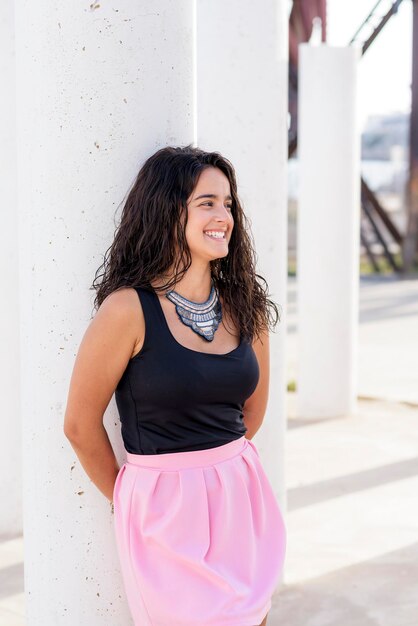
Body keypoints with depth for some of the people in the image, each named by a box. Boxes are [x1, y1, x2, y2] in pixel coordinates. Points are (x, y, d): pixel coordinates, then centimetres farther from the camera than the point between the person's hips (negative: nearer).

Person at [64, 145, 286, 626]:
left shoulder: (245, 304, 3)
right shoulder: (129, 309, -14)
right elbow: (80, 425, -7)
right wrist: (127, 499, 5)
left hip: (242, 495, 5)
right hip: (167, 509, -5)